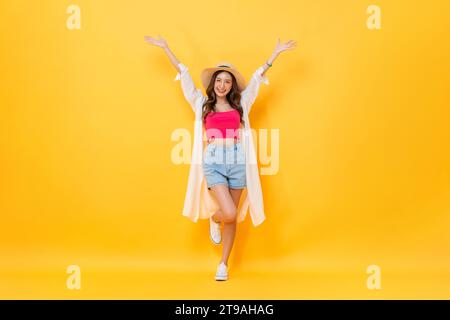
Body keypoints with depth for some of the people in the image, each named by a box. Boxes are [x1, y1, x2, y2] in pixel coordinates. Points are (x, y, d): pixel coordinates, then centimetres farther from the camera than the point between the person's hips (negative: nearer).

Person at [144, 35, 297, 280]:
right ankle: (214, 219, 23)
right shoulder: (202, 104, 11)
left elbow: (258, 76, 16)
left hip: (237, 161, 2)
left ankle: (223, 264, 22)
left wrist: (276, 52, 17)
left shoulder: (240, 104, 14)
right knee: (230, 213, -16)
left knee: (233, 218, 6)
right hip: (213, 162, -2)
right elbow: (183, 73, 12)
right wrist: (165, 48, 15)